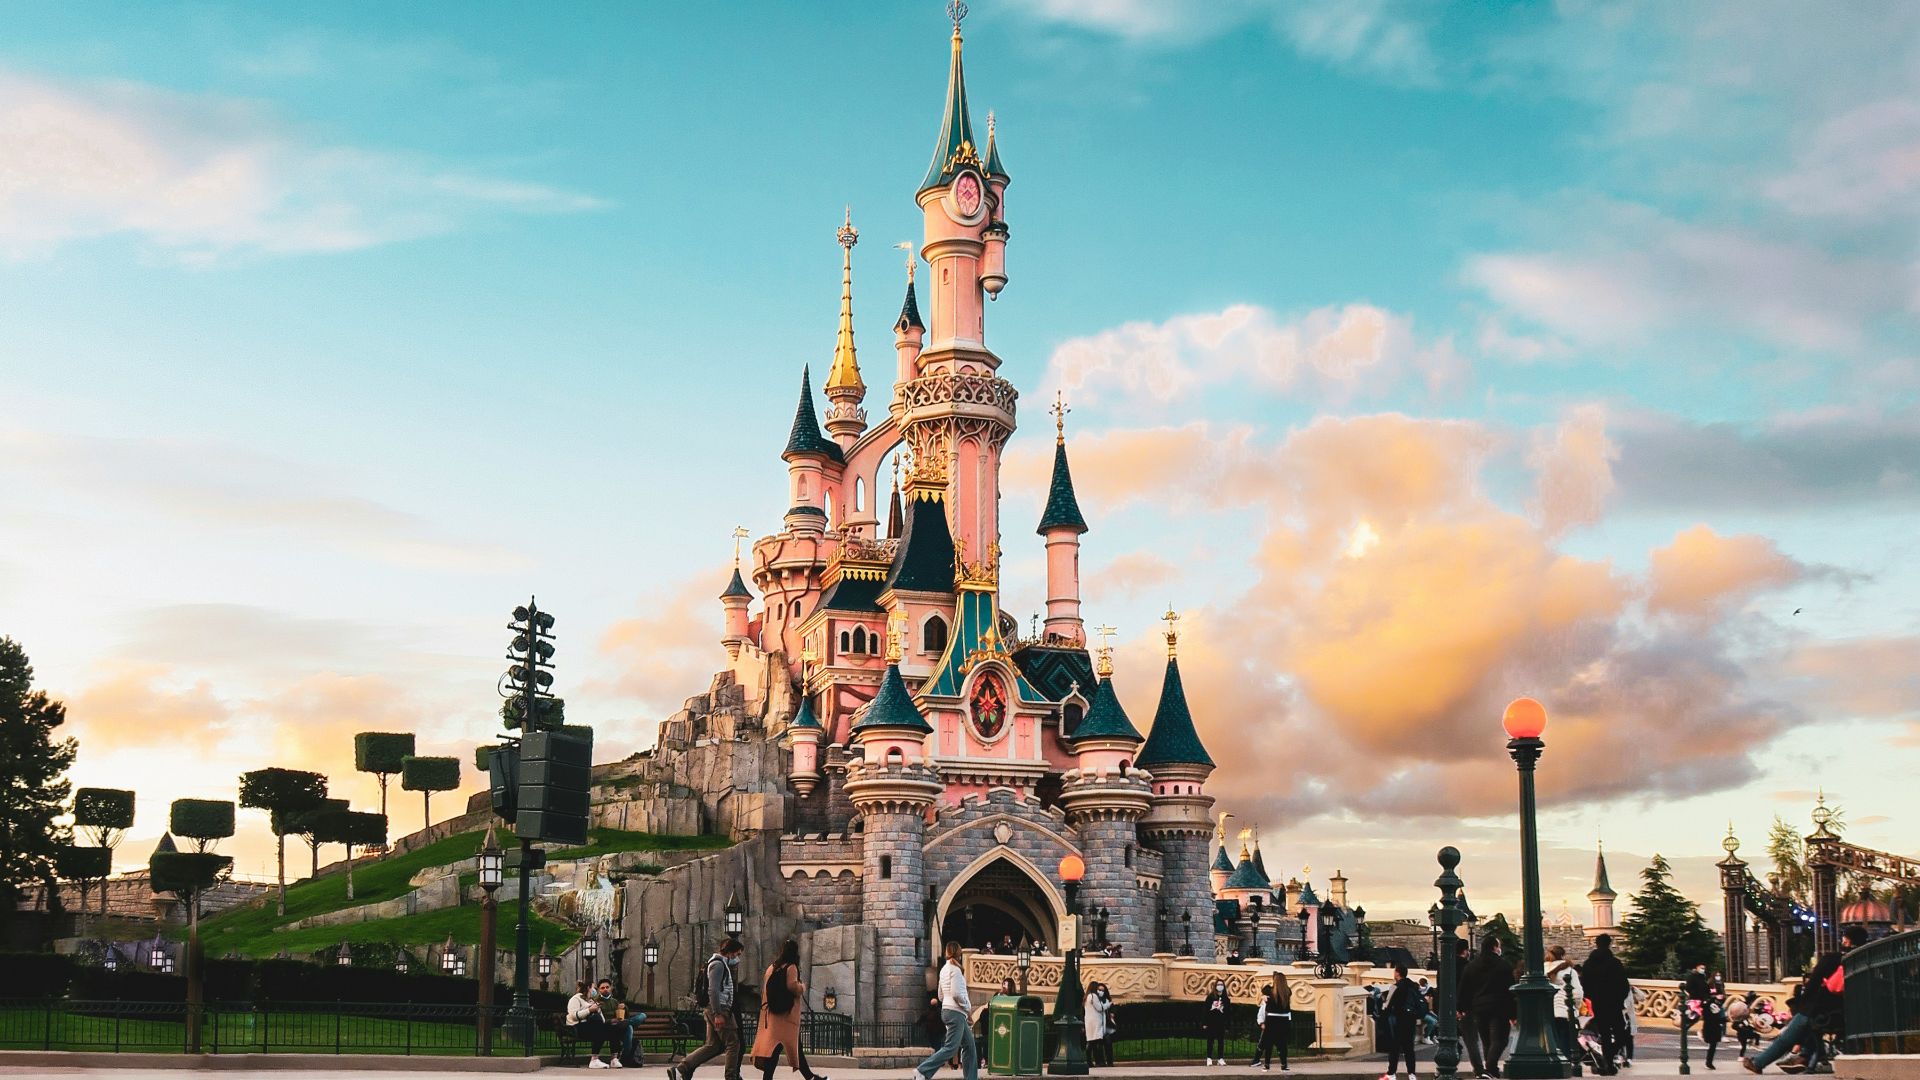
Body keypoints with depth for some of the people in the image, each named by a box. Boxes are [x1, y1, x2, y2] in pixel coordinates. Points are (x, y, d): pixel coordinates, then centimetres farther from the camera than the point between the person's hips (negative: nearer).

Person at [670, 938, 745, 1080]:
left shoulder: (722, 963, 21)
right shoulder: (718, 963, -11)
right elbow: (713, 991, -20)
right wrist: (718, 1014, -23)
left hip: (716, 1010, 10)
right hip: (720, 1009, -10)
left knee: (712, 1045, 7)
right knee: (733, 1043, -3)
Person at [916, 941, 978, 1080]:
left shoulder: (944, 969, 16)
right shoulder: (955, 969, -11)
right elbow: (956, 993, -19)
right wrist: (968, 1008, -7)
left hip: (947, 1010, 10)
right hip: (956, 1012, -10)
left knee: (970, 1045, 11)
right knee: (951, 1047, -12)